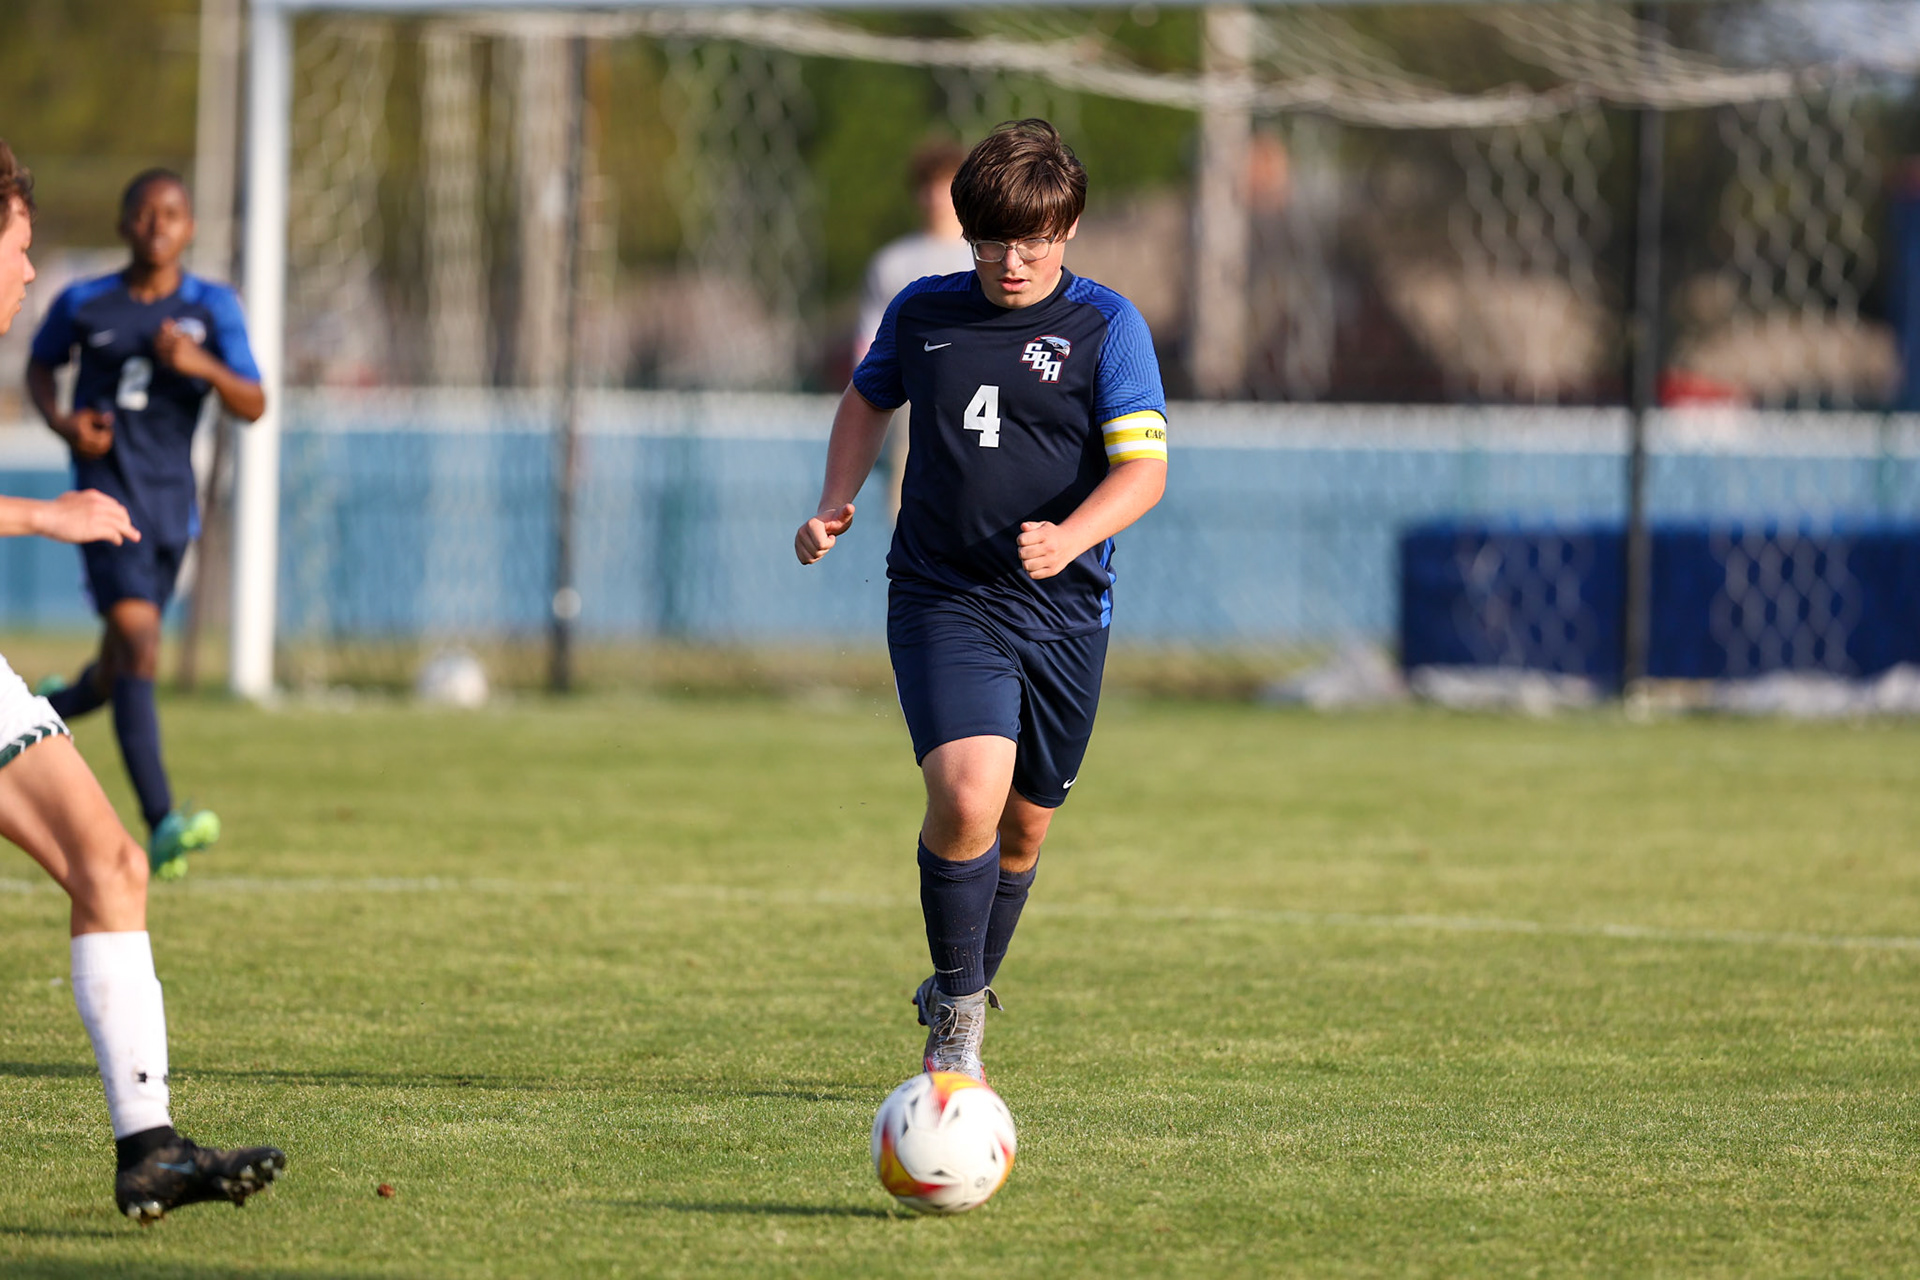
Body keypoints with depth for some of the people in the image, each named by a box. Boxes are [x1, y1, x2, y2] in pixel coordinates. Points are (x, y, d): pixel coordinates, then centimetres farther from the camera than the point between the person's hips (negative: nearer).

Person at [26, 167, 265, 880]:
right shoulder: (84, 304, 1)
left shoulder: (211, 307, 2)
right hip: (108, 494, -4)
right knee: (140, 644, -22)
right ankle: (161, 828, -30)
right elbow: (40, 365, 19)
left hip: (172, 503, 4)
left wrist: (203, 366, -22)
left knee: (114, 676, 16)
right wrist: (61, 421, -2)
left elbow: (253, 407, -3)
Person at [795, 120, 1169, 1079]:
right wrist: (836, 504, 8)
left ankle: (960, 998, 38)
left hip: (1061, 611, 1)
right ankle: (958, 1019, -7)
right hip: (941, 601, -1)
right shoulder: (922, 312, 3)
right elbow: (868, 399, 23)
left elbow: (1143, 468, -12)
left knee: (1023, 825, 12)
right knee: (967, 795, -22)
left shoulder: (1107, 325, -5)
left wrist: (1069, 540, -30)